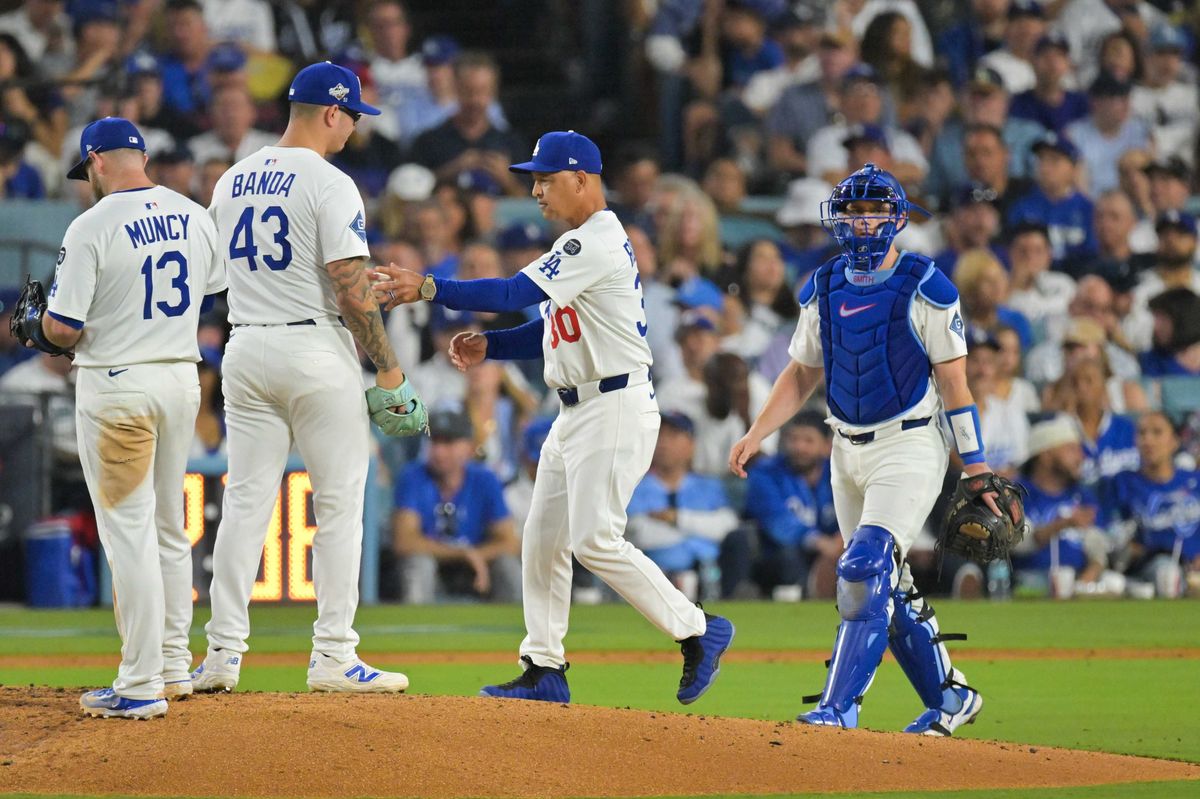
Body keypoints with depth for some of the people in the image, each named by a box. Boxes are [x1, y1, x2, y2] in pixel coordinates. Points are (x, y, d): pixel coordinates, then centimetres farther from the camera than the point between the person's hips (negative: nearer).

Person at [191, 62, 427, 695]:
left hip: (245, 352, 6)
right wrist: (390, 375, -11)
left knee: (245, 501, 7)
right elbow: (352, 291, -16)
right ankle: (333, 655, -2)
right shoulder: (328, 184, -11)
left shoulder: (232, 181, 11)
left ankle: (223, 652, 3)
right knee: (339, 504, 1)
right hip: (317, 351, -6)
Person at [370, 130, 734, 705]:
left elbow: (515, 293, -25)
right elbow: (552, 328, 20)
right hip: (574, 413, 11)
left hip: (616, 408, -10)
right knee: (542, 539, 7)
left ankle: (697, 631, -4)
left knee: (596, 540, -14)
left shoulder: (598, 242, -16)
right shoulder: (579, 245, 17)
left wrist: (429, 289, -25)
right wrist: (488, 346, 6)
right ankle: (544, 668, 12)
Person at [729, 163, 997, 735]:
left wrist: (977, 469, -10)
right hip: (848, 452, 7)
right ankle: (950, 698, 24)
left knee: (866, 569, -19)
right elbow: (802, 373, 17)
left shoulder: (924, 289, -8)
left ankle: (837, 709, -20)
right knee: (887, 586, 10)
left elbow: (954, 380, -8)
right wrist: (756, 435, 6)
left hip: (909, 447, -7)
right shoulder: (823, 289, 8)